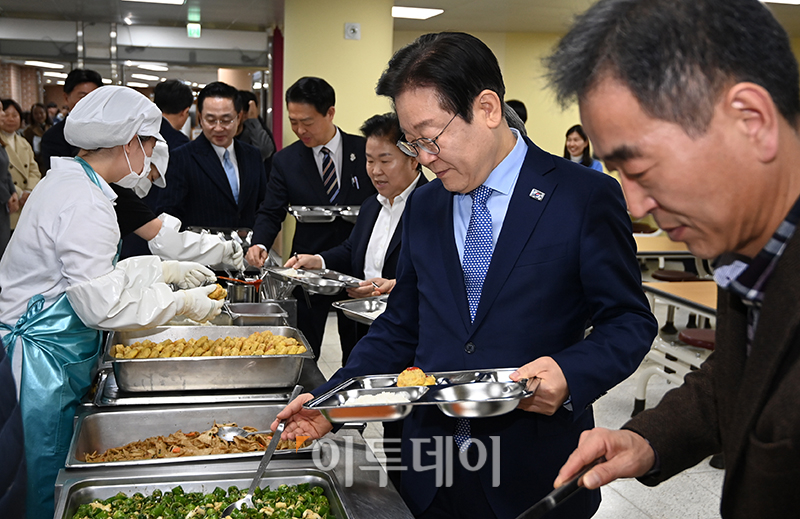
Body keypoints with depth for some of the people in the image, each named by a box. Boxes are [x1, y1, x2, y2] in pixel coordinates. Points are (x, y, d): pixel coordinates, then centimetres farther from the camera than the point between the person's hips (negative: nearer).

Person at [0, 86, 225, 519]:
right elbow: (101, 304, -22)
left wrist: (167, 270, 16)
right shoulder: (86, 203, -22)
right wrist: (182, 303, -12)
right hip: (45, 361, -10)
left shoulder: (68, 182, 10)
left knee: (56, 478, 19)